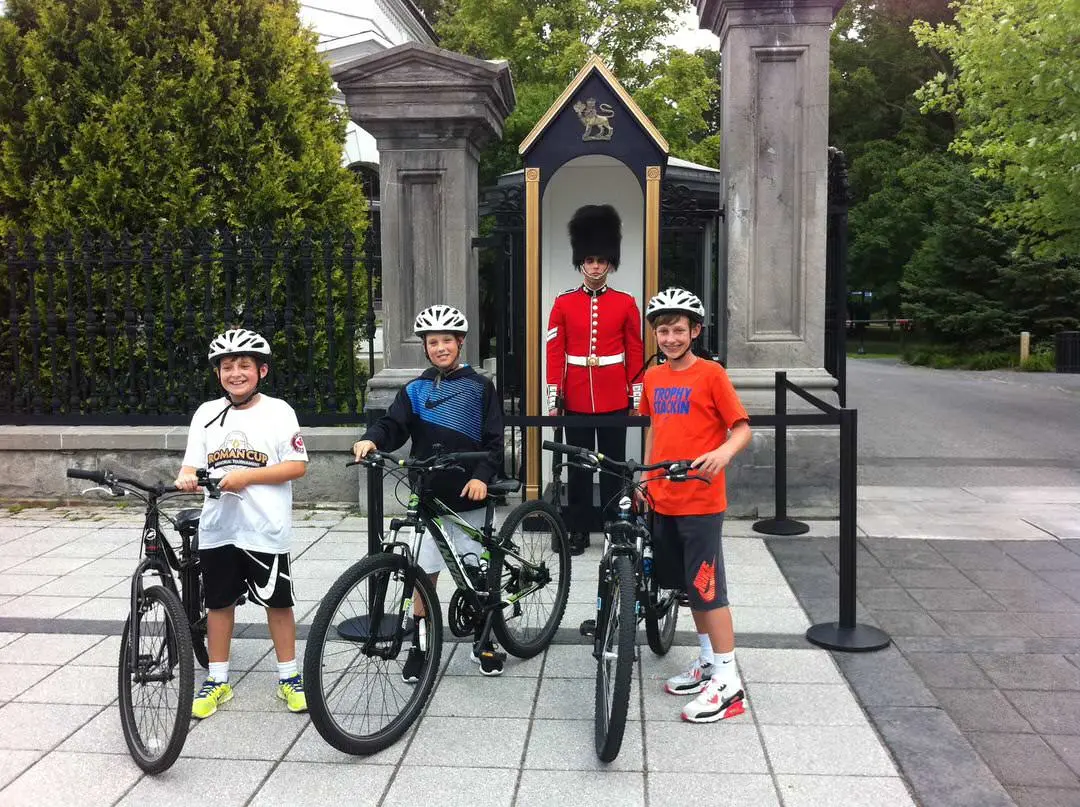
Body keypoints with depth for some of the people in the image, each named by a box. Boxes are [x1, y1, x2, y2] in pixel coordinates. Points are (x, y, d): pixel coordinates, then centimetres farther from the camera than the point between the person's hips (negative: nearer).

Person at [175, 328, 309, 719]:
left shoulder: (278, 411, -5)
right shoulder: (207, 414, 6)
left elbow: (297, 465, -8)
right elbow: (191, 464, 4)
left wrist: (247, 476, -17)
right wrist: (186, 479, -19)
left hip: (265, 529, -3)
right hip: (218, 526, 3)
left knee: (278, 602, 6)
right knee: (218, 602, 12)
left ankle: (289, 679, 20)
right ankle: (217, 680, 25)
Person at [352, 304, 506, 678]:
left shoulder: (480, 387, 3)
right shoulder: (415, 390, 6)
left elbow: (494, 440, 0)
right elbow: (393, 425, -6)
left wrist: (482, 476, -16)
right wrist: (372, 439, -27)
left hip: (469, 496, -1)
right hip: (428, 497, 1)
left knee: (476, 573, 9)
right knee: (425, 576, 5)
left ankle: (484, 643, 25)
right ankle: (420, 649, 18)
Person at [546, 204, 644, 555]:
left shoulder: (626, 304, 2)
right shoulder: (563, 304, 2)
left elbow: (635, 354, 4)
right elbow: (555, 354, 1)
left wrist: (637, 398, 1)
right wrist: (554, 399, -3)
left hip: (614, 400, 0)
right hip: (576, 400, 0)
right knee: (578, 466, 7)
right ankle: (578, 531, 16)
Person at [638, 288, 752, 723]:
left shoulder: (711, 374, -9)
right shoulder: (653, 377, 9)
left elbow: (742, 428, -9)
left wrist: (723, 452, -29)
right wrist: (645, 477, 13)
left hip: (700, 500, -6)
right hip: (663, 500, 7)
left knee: (707, 588, -4)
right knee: (688, 585, 16)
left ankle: (728, 681, 5)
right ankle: (708, 661, 30)